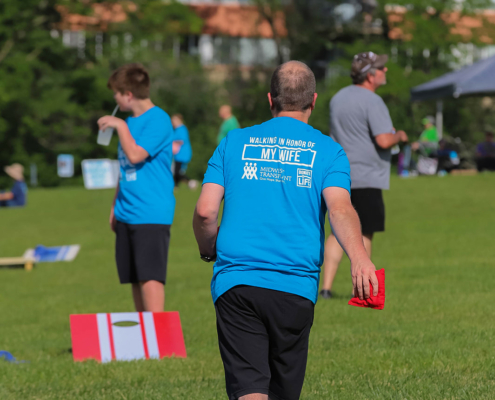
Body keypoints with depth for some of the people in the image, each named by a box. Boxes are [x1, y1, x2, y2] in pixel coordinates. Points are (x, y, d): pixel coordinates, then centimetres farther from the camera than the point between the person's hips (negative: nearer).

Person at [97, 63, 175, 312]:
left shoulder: (158, 120, -10)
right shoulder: (131, 122, 16)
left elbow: (135, 156, -21)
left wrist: (120, 125, -12)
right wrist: (116, 206, 20)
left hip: (152, 214, -8)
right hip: (127, 214, 8)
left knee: (150, 277, -14)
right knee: (135, 279, 10)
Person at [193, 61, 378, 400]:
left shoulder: (234, 143, 11)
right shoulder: (327, 151, 5)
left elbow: (205, 211, 4)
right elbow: (339, 207, -14)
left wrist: (209, 250, 24)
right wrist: (359, 257, -28)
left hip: (234, 283, 0)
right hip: (295, 287, 0)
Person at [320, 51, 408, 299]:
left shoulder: (338, 98, 13)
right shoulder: (372, 102, -14)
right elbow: (384, 140, -23)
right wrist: (400, 136, -2)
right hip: (365, 178, -7)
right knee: (364, 234, 1)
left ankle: (326, 286, 5)